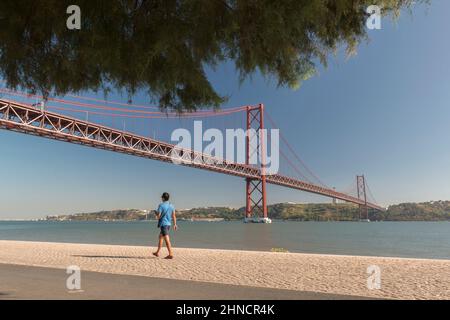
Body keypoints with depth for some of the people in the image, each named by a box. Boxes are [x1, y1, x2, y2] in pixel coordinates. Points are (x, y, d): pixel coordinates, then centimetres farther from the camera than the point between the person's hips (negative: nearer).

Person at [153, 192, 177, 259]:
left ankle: (171, 254, -10)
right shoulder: (171, 205, 6)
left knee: (167, 240, -8)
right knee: (160, 237, 21)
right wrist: (175, 224, 6)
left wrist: (156, 215, 9)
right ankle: (157, 252, 29)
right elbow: (174, 216, 4)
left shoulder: (161, 205, -12)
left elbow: (158, 216, -14)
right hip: (169, 224, 7)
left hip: (163, 224, -7)